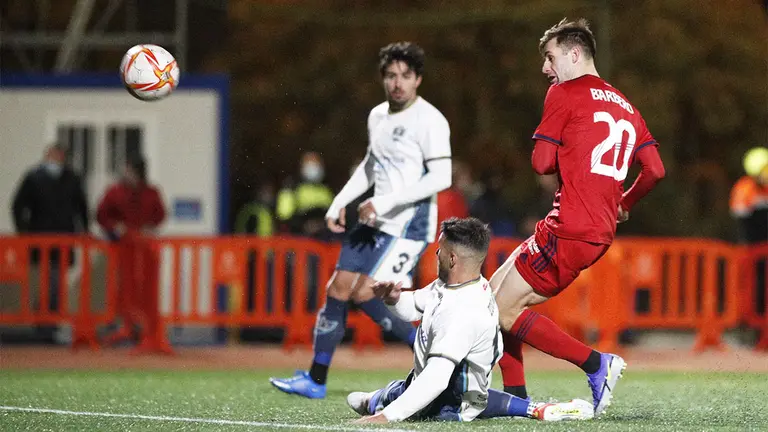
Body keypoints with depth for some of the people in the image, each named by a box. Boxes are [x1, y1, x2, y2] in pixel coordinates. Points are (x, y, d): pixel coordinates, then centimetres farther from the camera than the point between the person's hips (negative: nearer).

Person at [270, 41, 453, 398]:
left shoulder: (430, 121, -14)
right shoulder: (377, 116, 10)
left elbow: (441, 177, -22)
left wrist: (385, 202, -24)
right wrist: (340, 203, 17)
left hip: (410, 226, -8)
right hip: (375, 222, 8)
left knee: (364, 293, -15)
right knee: (338, 288, 4)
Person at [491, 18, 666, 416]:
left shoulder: (564, 93, -4)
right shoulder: (625, 107, 18)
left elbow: (542, 163, -7)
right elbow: (655, 170, 13)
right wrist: (623, 204, 29)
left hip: (568, 231, -9)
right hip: (600, 233, 9)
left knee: (504, 312, -6)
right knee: (495, 292, 15)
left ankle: (596, 364, -11)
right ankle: (516, 397, 11)